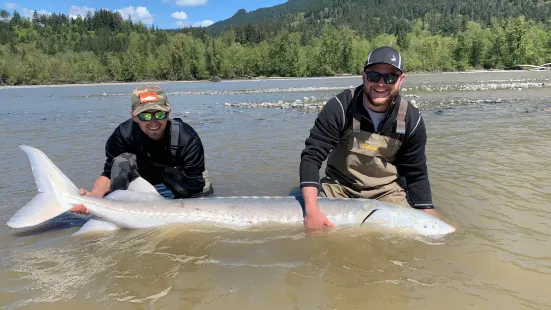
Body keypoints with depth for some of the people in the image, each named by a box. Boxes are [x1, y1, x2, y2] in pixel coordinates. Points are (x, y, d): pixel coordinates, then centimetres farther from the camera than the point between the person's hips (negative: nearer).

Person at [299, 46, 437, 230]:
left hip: (387, 191, 2)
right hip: (338, 185, -2)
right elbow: (311, 156, -22)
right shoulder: (340, 108, -19)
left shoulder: (411, 120, -10)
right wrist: (312, 211, -33)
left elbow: (416, 174, -1)